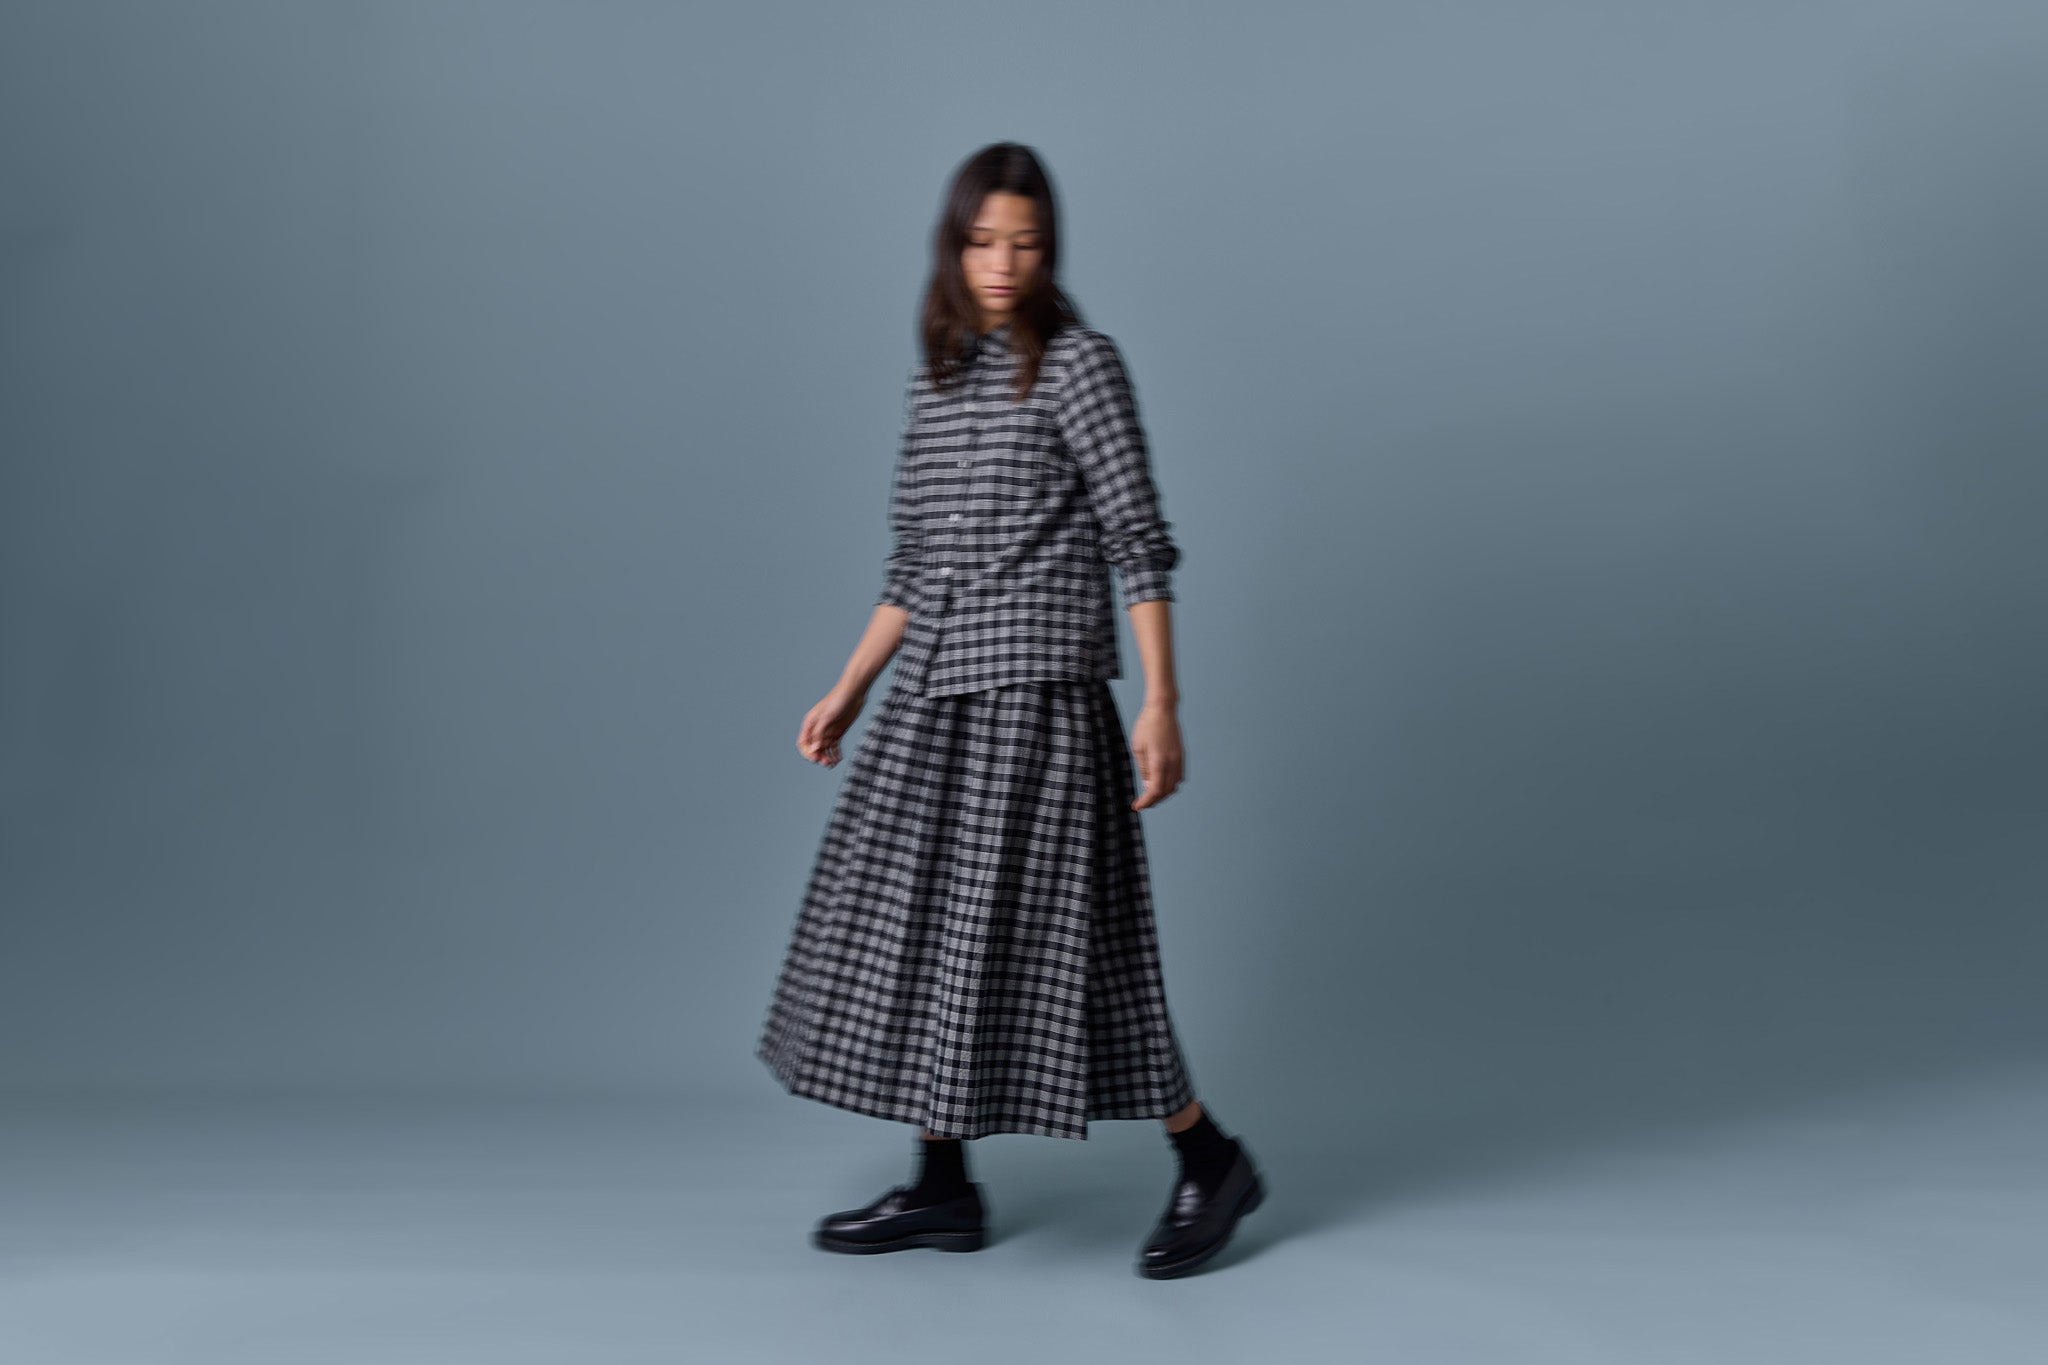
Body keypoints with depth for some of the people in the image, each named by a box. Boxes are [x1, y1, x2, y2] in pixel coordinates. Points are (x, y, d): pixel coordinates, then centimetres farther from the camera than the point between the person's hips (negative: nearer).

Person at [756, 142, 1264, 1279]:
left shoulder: (1078, 364, -5)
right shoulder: (933, 383, 14)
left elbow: (1140, 543, -9)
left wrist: (1161, 701, -16)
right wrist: (847, 691, 17)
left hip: (1037, 687, -7)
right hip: (933, 693, 7)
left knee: (1043, 927, -5)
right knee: (910, 919, 8)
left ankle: (1210, 1160, 11)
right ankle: (942, 1187, 21)